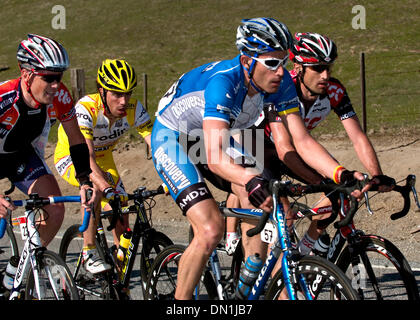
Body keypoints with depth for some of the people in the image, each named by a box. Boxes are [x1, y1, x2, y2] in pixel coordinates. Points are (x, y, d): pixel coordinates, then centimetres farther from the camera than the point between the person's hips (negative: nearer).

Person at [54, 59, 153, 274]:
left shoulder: (134, 109, -24)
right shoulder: (86, 109, -37)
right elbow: (85, 156, -47)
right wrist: (106, 188, -61)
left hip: (103, 157, 5)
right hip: (70, 157, -5)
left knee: (122, 222, -8)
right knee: (95, 186, -37)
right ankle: (89, 252, -23)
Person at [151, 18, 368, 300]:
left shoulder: (281, 83, -18)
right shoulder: (224, 82, -38)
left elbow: (302, 141, -19)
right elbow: (214, 158, -48)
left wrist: (342, 174, -34)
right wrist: (250, 179, -66)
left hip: (214, 137, 7)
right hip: (171, 139, -7)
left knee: (258, 201, -16)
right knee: (211, 229, -22)